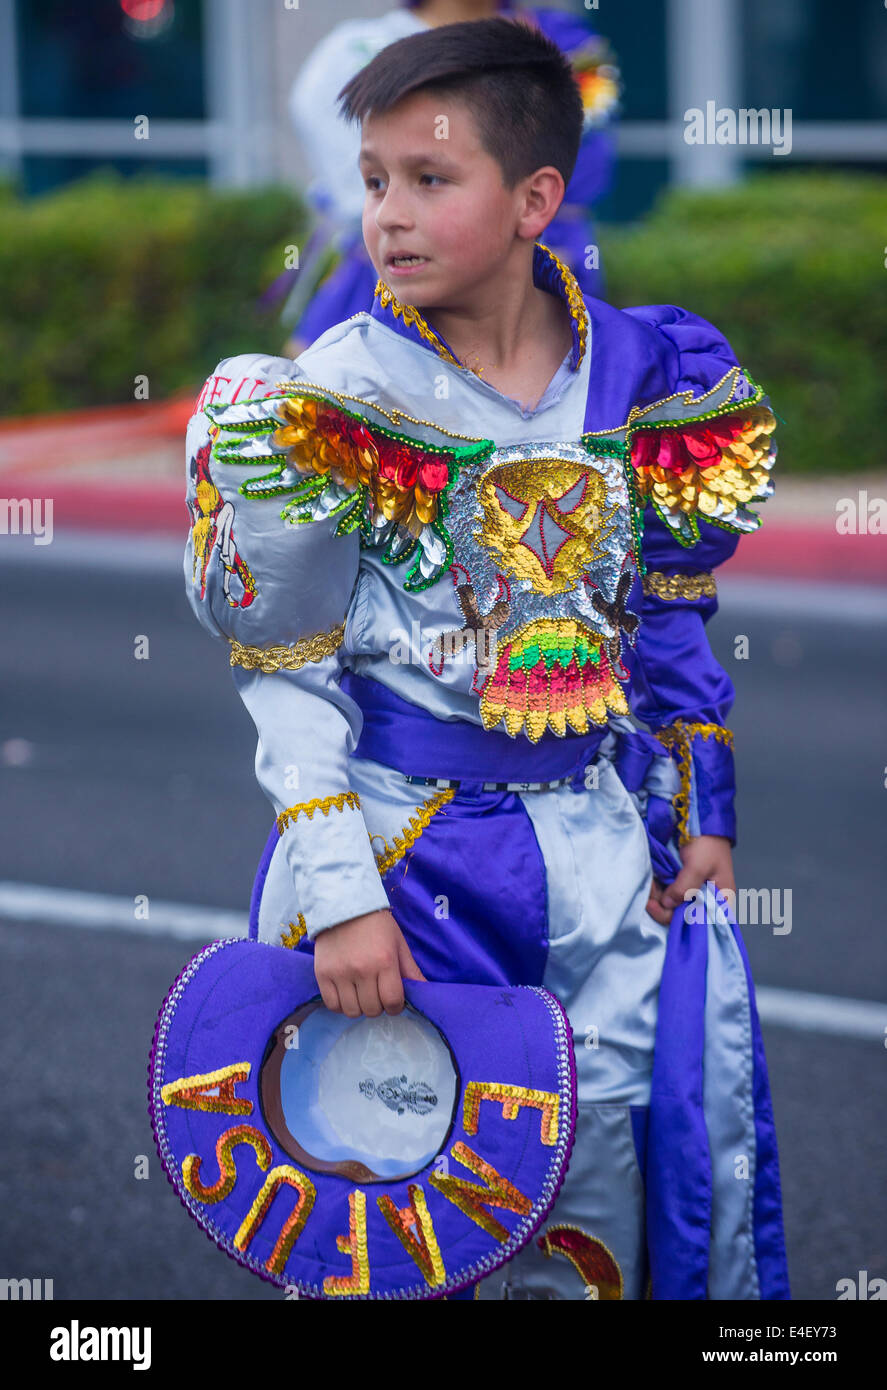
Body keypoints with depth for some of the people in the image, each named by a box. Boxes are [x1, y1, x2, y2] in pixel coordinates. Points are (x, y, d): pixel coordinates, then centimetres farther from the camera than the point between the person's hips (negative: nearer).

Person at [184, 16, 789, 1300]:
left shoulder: (646, 376, 0)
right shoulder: (334, 404, -10)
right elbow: (289, 678, -8)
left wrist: (704, 817, 11)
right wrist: (340, 893, -13)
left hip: (609, 854, 3)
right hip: (405, 845, -3)